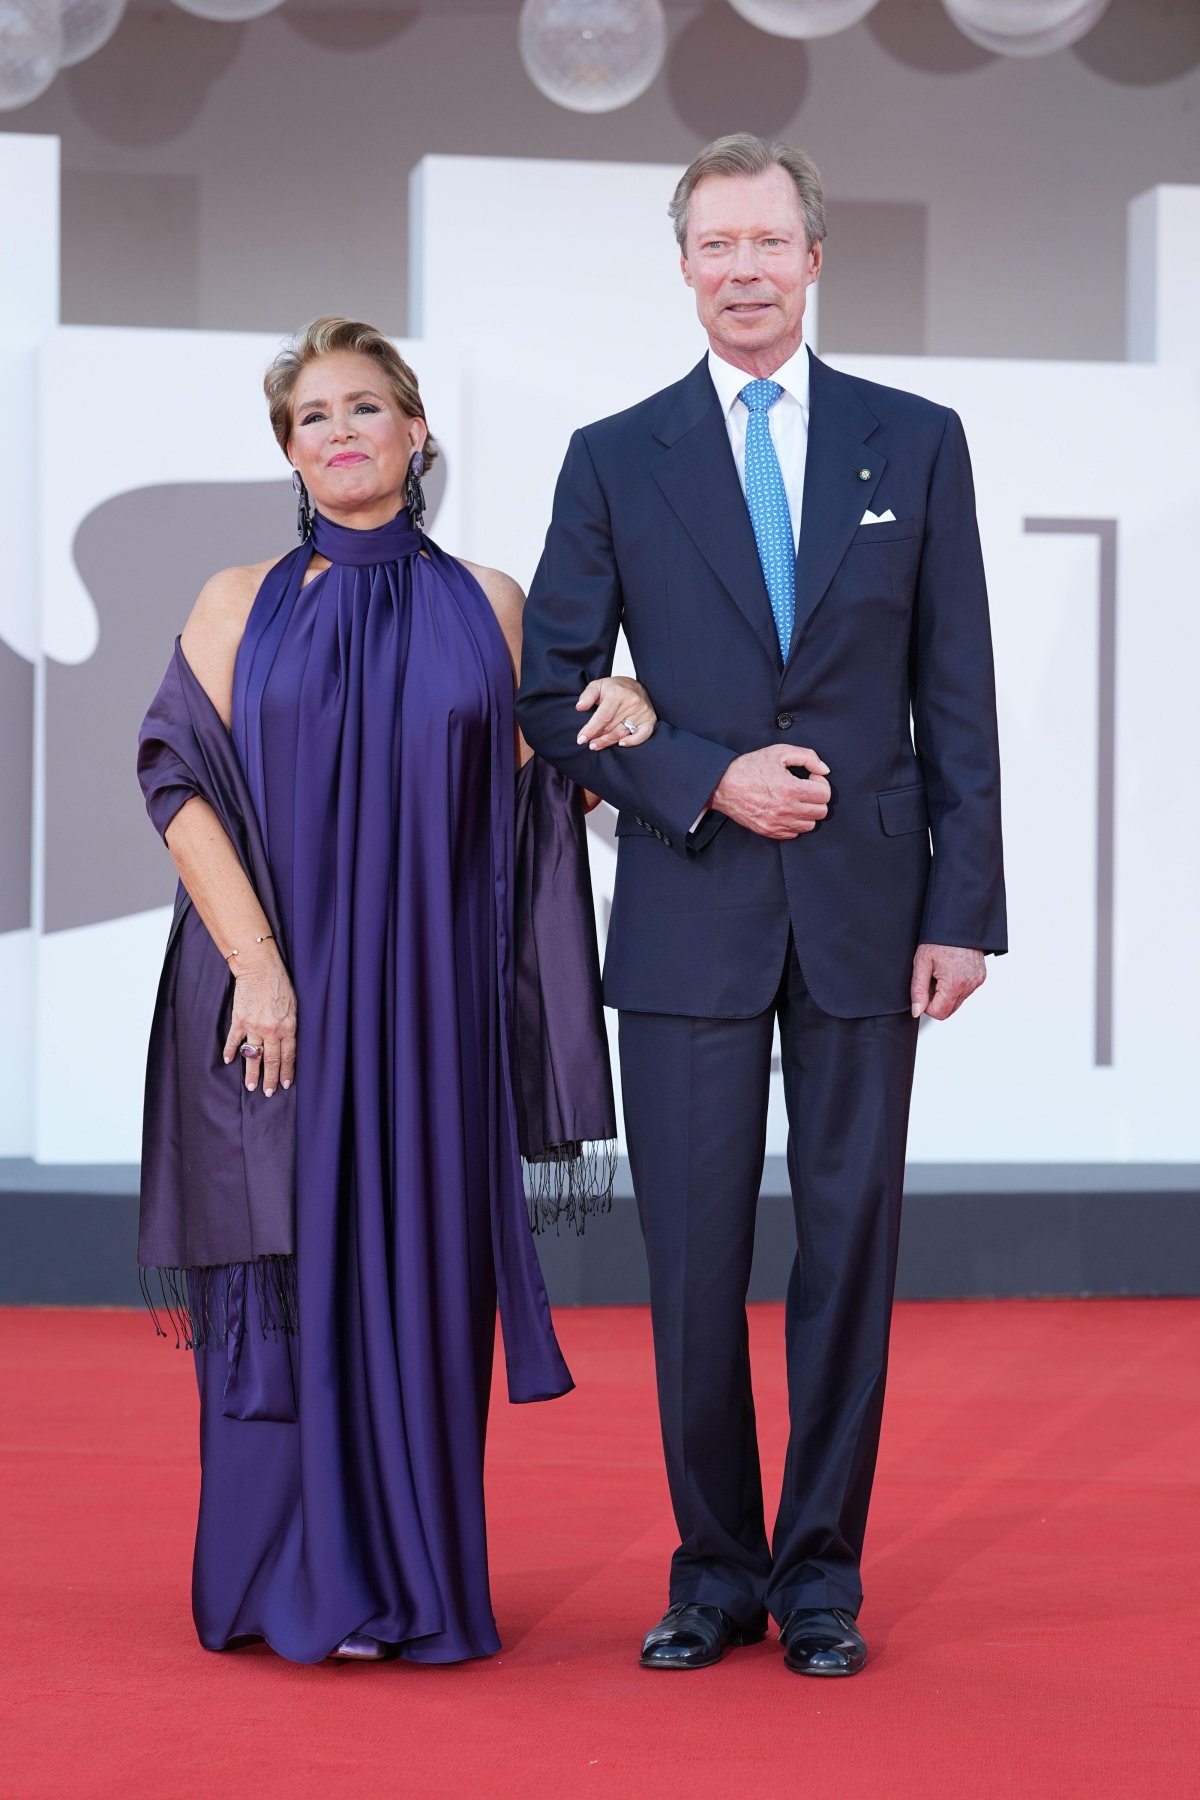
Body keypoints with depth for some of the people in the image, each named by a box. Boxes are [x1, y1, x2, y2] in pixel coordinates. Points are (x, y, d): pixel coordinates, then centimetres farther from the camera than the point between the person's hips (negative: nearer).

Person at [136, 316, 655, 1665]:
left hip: (431, 996, 1)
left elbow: (523, 795, 10)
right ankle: (295, 1583, 8)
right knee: (294, 1262, 0)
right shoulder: (241, 605, 5)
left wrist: (608, 736, -10)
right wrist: (255, 965, -13)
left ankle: (418, 1578, 13)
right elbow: (184, 789, -3)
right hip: (280, 985, -1)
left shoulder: (482, 604, 9)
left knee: (422, 1263, 3)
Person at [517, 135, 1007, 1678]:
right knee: (694, 1261, 3)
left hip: (867, 914, 0)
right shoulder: (615, 461, 5)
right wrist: (707, 781, -11)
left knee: (848, 1248, 4)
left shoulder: (916, 444, 6)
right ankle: (715, 1569, 16)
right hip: (691, 917, 0)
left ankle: (821, 1576, 16)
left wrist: (962, 909, -2)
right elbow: (553, 695, 4)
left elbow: (957, 697, 4)